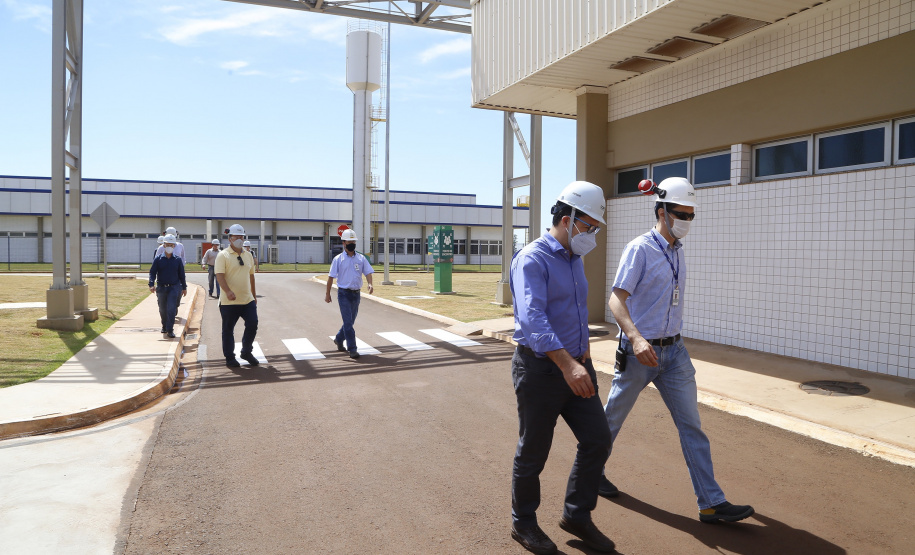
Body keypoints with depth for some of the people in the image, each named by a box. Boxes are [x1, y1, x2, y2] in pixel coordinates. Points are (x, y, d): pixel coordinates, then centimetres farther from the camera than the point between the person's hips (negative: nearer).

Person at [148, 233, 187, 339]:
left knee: (171, 308, -11)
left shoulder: (177, 260, 4)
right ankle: (164, 326, 32)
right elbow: (152, 272, -3)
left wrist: (184, 287, 11)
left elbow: (181, 275, 9)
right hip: (161, 288, 1)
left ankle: (170, 330, -9)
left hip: (174, 288, -1)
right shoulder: (158, 259, 2)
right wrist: (151, 285, -18)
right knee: (162, 309, 11)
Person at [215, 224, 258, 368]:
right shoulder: (223, 255, -7)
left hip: (247, 300, 5)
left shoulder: (248, 255, 12)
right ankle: (230, 358, 18)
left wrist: (254, 295, 19)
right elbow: (219, 275, -18)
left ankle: (246, 352, 21)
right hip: (229, 302, -5)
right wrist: (228, 291, -32)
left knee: (252, 325, 1)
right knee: (228, 329, 5)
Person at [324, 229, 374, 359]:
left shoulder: (361, 258, 7)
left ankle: (338, 339, 38)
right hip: (344, 293, -4)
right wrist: (327, 293, -1)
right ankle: (352, 349, -7)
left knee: (350, 321, 15)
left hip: (356, 294, 4)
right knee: (348, 322, -9)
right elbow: (331, 276, 0)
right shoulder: (338, 259, -2)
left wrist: (370, 284, -18)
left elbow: (368, 272, 2)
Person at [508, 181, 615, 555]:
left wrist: (582, 345, 18)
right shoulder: (532, 259, -18)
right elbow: (532, 319, -32)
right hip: (541, 369, -8)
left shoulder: (575, 260, 11)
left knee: (597, 440, 7)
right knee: (533, 453, 7)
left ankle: (576, 516, 26)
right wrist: (567, 364, -42)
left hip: (576, 366, 8)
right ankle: (524, 524, 28)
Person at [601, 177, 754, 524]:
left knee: (691, 424, 3)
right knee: (613, 417, 11)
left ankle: (711, 503, 9)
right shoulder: (640, 249, -15)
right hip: (639, 351, -6)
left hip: (674, 351, 7)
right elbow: (616, 300, -24)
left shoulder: (677, 251, 9)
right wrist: (635, 337, -39)